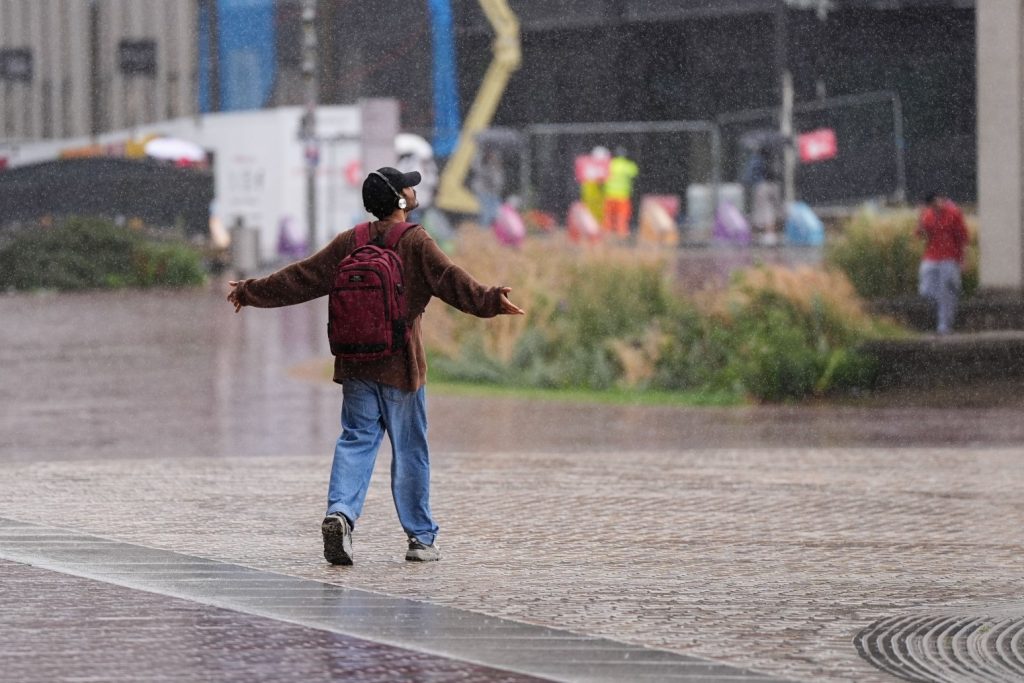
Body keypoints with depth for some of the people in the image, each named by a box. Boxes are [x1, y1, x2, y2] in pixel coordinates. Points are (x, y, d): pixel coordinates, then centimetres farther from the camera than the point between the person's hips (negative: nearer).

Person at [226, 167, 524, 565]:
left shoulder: (350, 242, 6)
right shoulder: (415, 243, -7)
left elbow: (302, 278, 10)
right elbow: (450, 280, -22)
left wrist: (252, 292, 21)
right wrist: (490, 301, -30)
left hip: (355, 366, 3)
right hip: (400, 367, -3)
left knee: (356, 441, 6)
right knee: (410, 451, 6)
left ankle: (341, 512, -18)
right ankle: (421, 538, 13)